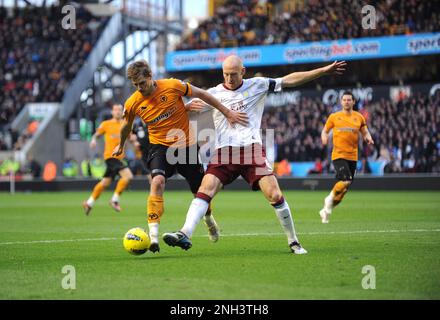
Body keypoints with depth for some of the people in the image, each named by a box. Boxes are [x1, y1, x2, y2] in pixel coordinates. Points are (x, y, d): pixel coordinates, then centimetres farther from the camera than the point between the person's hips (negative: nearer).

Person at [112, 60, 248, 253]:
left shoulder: (173, 86, -17)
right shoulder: (132, 103, -10)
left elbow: (202, 94, -4)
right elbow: (127, 126, 12)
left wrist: (228, 113, -2)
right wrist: (121, 146, 29)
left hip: (186, 145, 0)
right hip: (159, 146, 0)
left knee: (200, 190, 11)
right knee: (157, 181, -29)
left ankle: (209, 219, 46)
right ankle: (153, 235, -33)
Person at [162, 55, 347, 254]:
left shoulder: (257, 85, 9)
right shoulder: (214, 93, 11)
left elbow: (289, 80, 11)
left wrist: (323, 71, 9)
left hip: (252, 150, -1)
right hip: (224, 152, 1)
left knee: (275, 195, -10)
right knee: (206, 189, -19)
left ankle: (293, 241, 5)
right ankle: (185, 234, -27)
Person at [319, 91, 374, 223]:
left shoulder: (359, 117, 10)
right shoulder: (334, 117, 6)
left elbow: (365, 132, 17)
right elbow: (325, 131, 14)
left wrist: (368, 138, -6)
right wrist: (324, 138, -8)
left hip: (352, 156, 3)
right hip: (338, 154, -3)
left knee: (344, 189, 4)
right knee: (346, 181, -25)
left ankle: (326, 210, 20)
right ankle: (330, 198, 2)